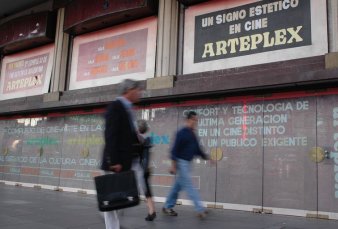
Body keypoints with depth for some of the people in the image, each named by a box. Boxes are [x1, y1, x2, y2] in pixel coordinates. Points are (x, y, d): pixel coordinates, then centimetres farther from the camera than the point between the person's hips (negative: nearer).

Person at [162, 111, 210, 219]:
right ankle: (200, 210, -6)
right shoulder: (182, 133, -12)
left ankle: (167, 207, 23)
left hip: (188, 163, 9)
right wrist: (173, 165, -18)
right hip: (181, 162, -9)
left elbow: (197, 149, 17)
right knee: (189, 186, -7)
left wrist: (206, 157, 5)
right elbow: (175, 149, -15)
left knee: (178, 186, 13)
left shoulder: (193, 135, 12)